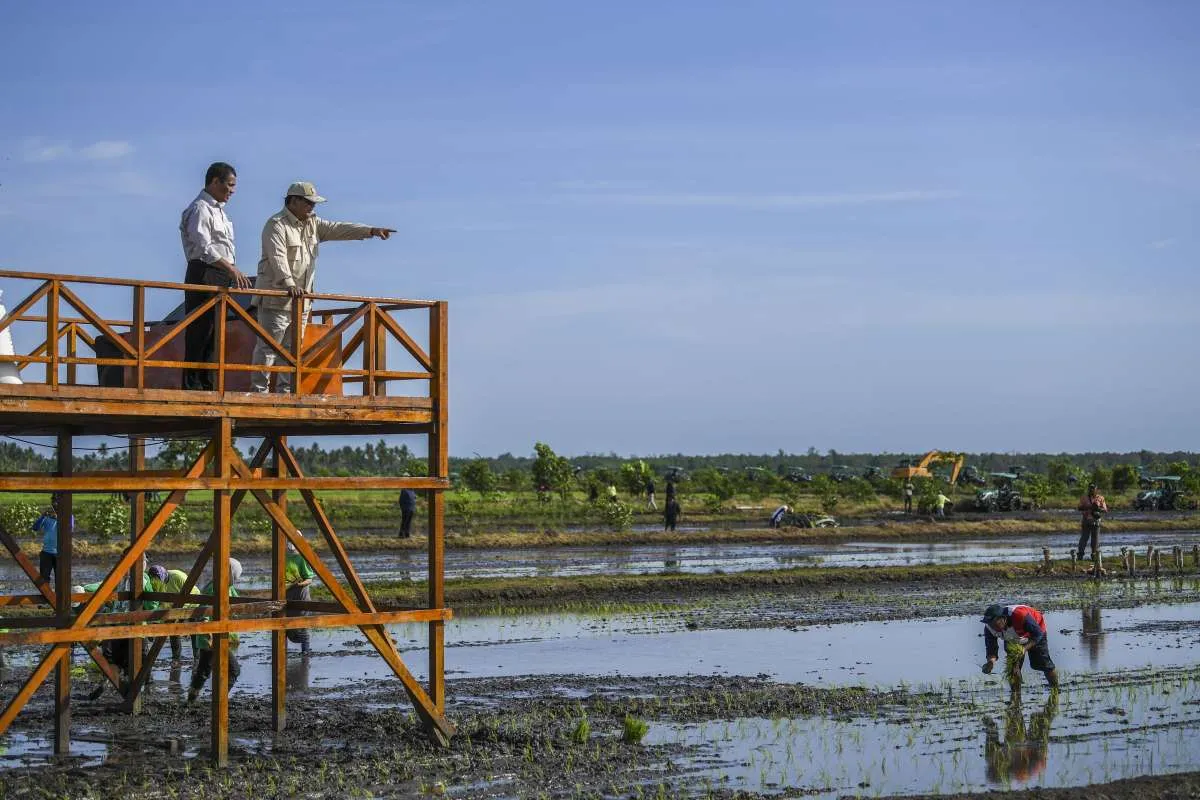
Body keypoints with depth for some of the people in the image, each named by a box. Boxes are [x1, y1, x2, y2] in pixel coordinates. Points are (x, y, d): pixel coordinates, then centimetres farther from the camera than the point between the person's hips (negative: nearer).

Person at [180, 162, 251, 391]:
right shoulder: (200, 209, -9)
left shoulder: (219, 210, 22)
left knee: (212, 336, 9)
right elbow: (204, 248, -19)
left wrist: (233, 273, 14)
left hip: (221, 278, 10)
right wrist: (232, 269, -26)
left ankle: (206, 386, 11)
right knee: (199, 333, -11)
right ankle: (192, 386, -11)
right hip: (204, 276, -10)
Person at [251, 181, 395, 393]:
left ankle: (285, 391, 13)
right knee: (268, 347, -7)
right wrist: (289, 284, -37)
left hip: (301, 300, 9)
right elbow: (278, 258, -23)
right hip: (276, 298, -8)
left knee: (293, 349, 9)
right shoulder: (277, 225, -10)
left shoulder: (312, 224, 16)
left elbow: (338, 229, 7)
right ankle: (260, 390, -6)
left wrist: (371, 231, -5)